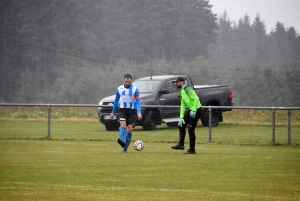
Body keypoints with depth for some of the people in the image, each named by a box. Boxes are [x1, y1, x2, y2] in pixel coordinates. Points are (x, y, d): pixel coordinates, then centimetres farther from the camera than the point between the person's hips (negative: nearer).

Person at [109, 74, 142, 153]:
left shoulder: (135, 89, -5)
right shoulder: (119, 89, 2)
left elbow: (138, 102, -9)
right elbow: (116, 101, 14)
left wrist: (139, 113, -23)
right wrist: (113, 113, 16)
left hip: (132, 110, -1)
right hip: (122, 110, 1)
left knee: (129, 129, -4)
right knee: (123, 125, -24)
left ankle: (125, 148, 6)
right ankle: (122, 141, -47)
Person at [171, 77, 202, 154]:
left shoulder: (188, 89, -15)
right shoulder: (182, 92, 15)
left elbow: (196, 99, -24)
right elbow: (183, 106, 17)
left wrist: (193, 110, -28)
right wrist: (181, 118, 10)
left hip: (196, 109, -10)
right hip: (190, 110, 10)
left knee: (191, 130, -8)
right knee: (182, 125, 13)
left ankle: (192, 150, 0)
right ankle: (181, 144, 18)